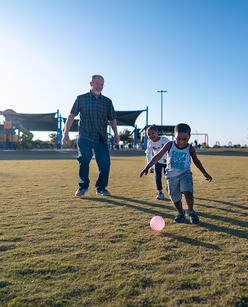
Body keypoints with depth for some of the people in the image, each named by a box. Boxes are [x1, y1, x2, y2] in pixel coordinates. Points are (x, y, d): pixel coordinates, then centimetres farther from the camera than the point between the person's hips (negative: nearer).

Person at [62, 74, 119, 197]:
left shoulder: (107, 101, 14)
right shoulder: (81, 99, 8)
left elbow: (112, 119, 19)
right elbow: (71, 116, 8)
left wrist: (116, 134, 6)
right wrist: (66, 133, 1)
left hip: (101, 138, 2)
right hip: (85, 137, -2)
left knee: (105, 163, -7)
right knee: (84, 158, -22)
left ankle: (101, 187, 15)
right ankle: (83, 186, -1)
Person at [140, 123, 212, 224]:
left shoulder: (190, 148, -7)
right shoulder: (170, 145, -10)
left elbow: (196, 160, 12)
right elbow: (158, 156, -9)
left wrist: (205, 173, 12)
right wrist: (147, 168, -15)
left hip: (185, 174, -1)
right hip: (172, 175, 1)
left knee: (188, 192, -23)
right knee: (175, 198, 8)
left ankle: (191, 212, 4)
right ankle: (181, 213, 37)